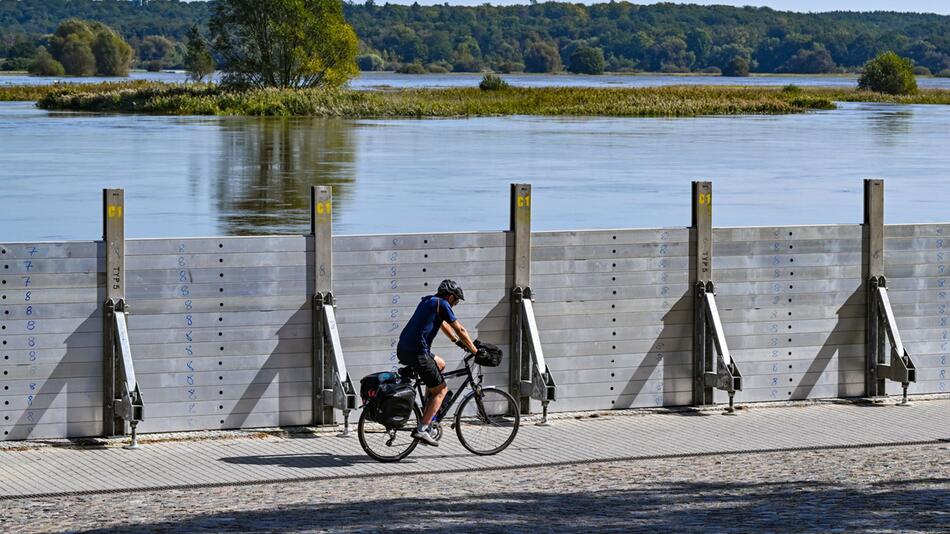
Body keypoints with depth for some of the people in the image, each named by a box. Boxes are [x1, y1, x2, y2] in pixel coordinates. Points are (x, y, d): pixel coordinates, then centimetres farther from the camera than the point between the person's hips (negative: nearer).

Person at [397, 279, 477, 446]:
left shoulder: (428, 301, 22)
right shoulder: (442, 304, -5)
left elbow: (443, 324, 35)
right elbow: (460, 329, -3)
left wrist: (459, 342, 40)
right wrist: (474, 350, 5)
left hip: (403, 349, 9)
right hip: (417, 352, -9)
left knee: (440, 364, 31)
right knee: (441, 389, 0)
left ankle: (428, 409, 25)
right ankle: (421, 429, -10)